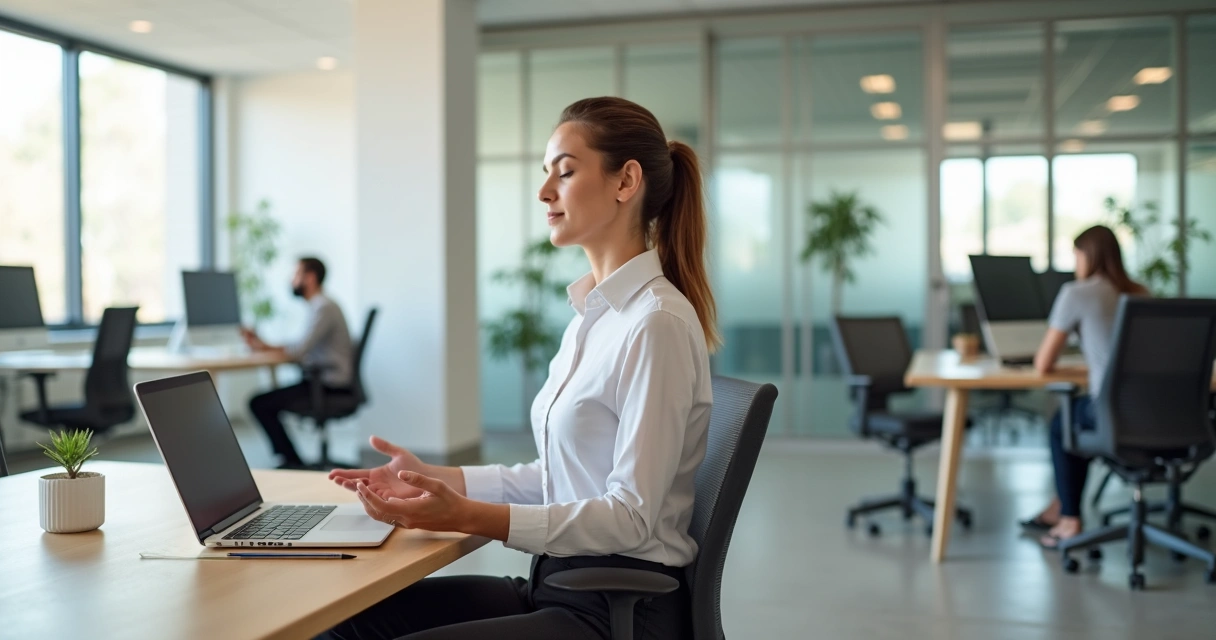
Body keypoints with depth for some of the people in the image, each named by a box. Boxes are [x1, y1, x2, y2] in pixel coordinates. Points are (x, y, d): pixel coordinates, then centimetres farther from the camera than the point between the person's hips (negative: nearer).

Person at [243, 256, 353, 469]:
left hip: (329, 386, -11)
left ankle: (293, 462, -4)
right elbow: (304, 347, 13)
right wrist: (264, 344, 4)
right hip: (324, 381, 11)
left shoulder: (324, 308, -15)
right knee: (267, 402, 17)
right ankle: (290, 460, 15)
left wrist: (266, 346, -8)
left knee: (260, 404, -12)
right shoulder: (320, 305, 17)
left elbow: (300, 350, -24)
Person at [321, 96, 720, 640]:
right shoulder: (593, 314, 12)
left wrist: (469, 516, -28)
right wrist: (434, 479, 5)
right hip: (557, 585, 8)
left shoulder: (656, 323, -17)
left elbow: (630, 516, -20)